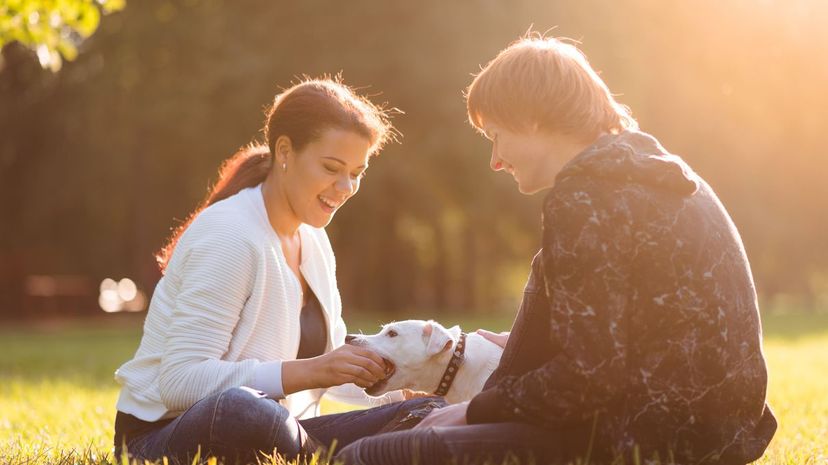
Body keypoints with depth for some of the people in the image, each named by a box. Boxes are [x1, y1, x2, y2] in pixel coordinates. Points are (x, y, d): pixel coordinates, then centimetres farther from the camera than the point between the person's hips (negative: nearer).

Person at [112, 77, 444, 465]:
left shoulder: (312, 241, 10)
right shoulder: (228, 236, -17)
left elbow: (326, 362, 14)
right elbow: (179, 381, -25)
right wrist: (309, 372, -31)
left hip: (268, 432, 7)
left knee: (427, 415, -4)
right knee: (240, 409, -41)